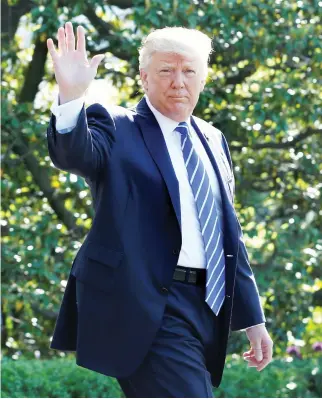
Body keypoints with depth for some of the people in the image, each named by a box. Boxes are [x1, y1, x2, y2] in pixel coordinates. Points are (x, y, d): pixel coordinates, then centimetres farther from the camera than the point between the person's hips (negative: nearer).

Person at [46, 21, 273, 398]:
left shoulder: (213, 141, 18)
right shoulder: (115, 127, 0)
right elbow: (74, 155, -22)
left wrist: (252, 318, 18)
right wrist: (70, 96, -41)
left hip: (208, 307, 7)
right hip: (149, 306, -7)